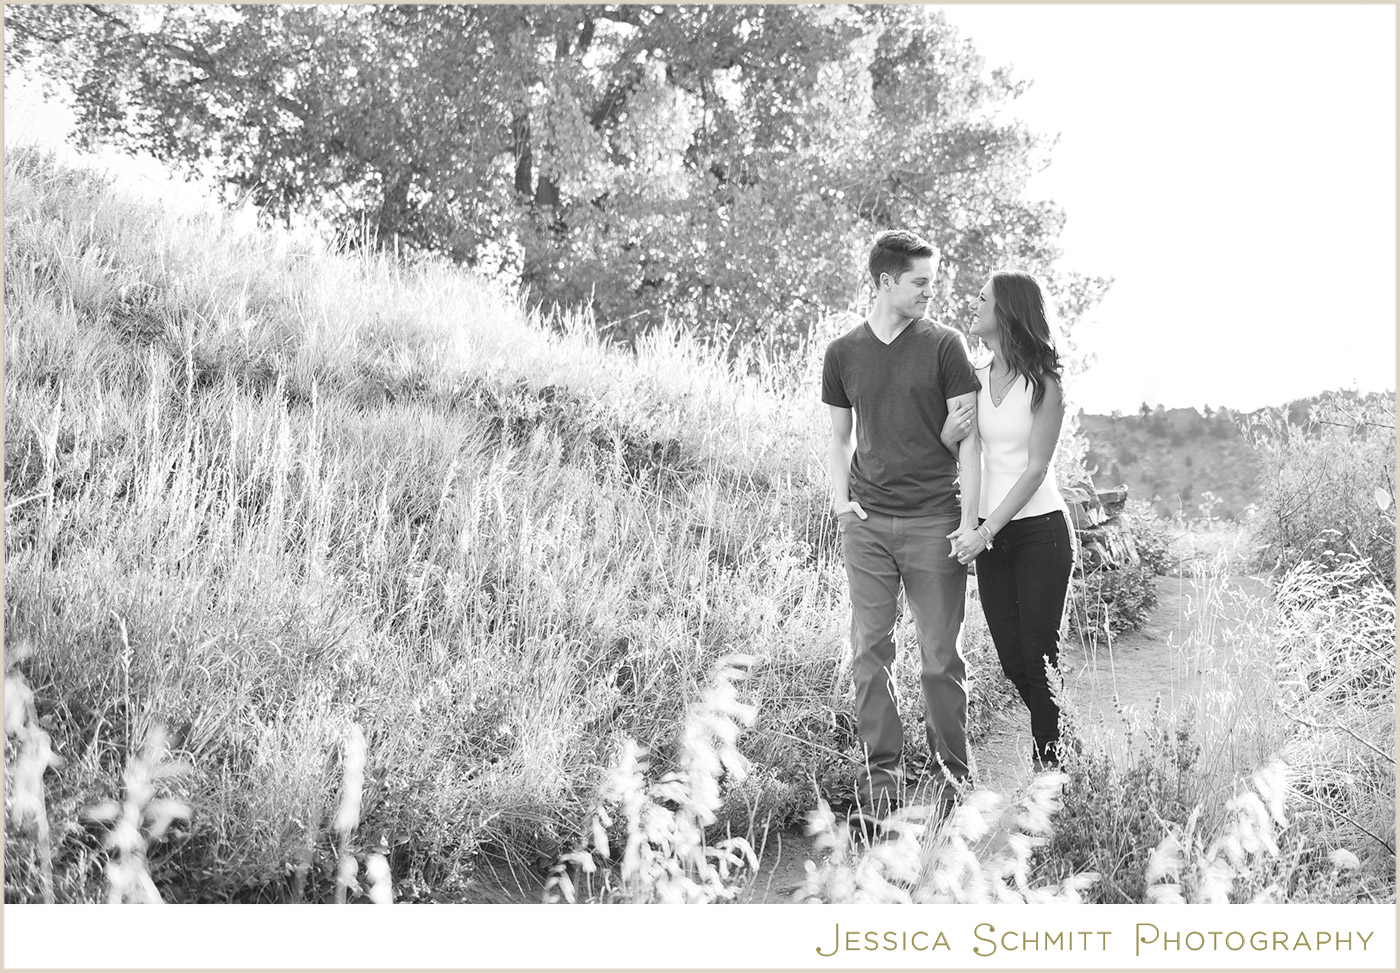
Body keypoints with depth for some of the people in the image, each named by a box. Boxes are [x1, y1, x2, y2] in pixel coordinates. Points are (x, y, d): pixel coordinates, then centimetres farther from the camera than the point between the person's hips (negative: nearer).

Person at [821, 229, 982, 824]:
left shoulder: (944, 346, 2)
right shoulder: (844, 353, 8)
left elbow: (967, 435, 1)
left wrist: (970, 519, -5)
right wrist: (840, 503, 3)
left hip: (933, 522, -2)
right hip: (868, 524, 2)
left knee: (941, 655, 1)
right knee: (870, 651, 1)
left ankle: (951, 771, 13)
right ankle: (881, 771, 10)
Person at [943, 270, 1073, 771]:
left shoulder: (1042, 383, -10)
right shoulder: (975, 379, 6)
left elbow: (1035, 469, -13)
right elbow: (950, 454, 11)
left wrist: (985, 532, -17)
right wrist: (950, 433, -12)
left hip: (1039, 530, -6)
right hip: (990, 534, 6)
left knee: (1039, 656, -6)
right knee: (1011, 660, 8)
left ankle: (1050, 767, 2)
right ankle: (1056, 742, 25)